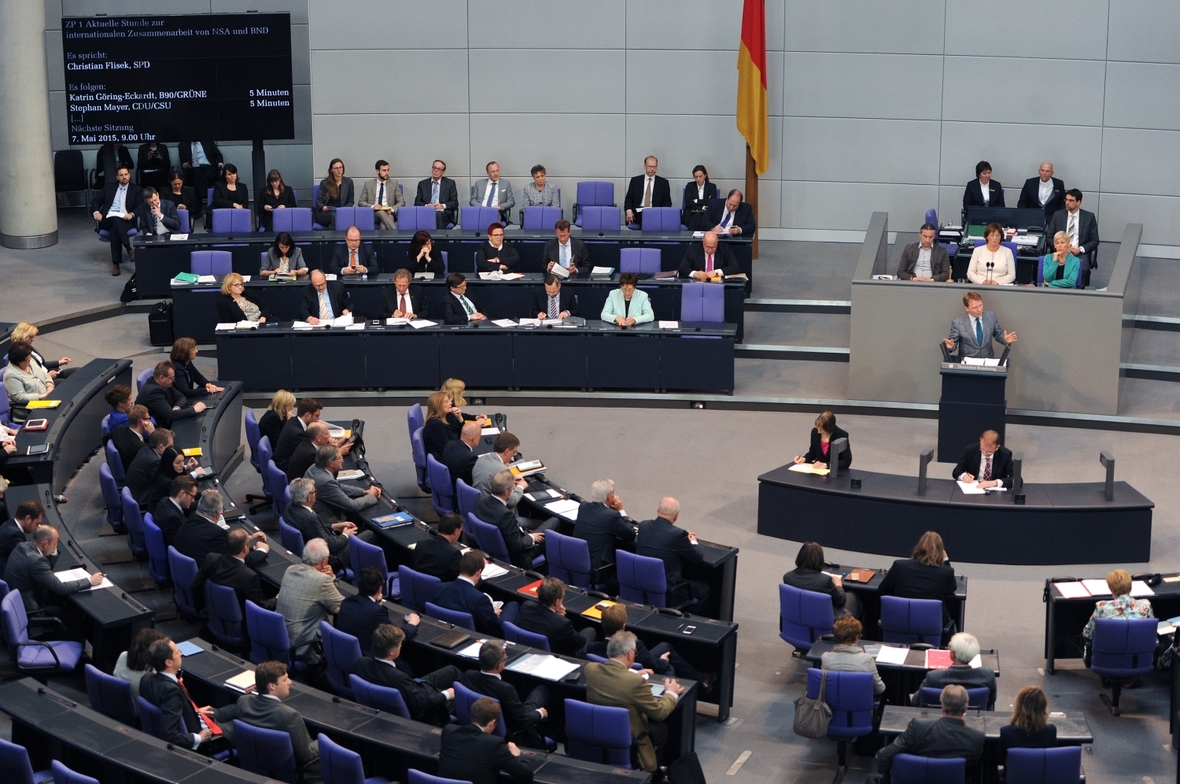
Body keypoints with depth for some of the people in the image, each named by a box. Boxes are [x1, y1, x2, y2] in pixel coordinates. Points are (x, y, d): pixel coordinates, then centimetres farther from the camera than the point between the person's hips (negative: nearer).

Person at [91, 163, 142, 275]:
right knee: (115, 220, -38)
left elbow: (140, 207, 6)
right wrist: (96, 211, -3)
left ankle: (115, 263, -36)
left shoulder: (136, 189, 15)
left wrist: (132, 214, -16)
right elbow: (97, 201, 19)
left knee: (114, 230, -37)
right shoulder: (109, 187, 21)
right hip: (108, 219, 1)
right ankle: (129, 249, -41)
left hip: (125, 220, -1)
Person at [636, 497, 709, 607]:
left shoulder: (643, 526, -3)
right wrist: (693, 541, 15)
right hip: (667, 593, -6)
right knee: (703, 588, 20)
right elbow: (698, 557, -6)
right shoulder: (678, 534, -19)